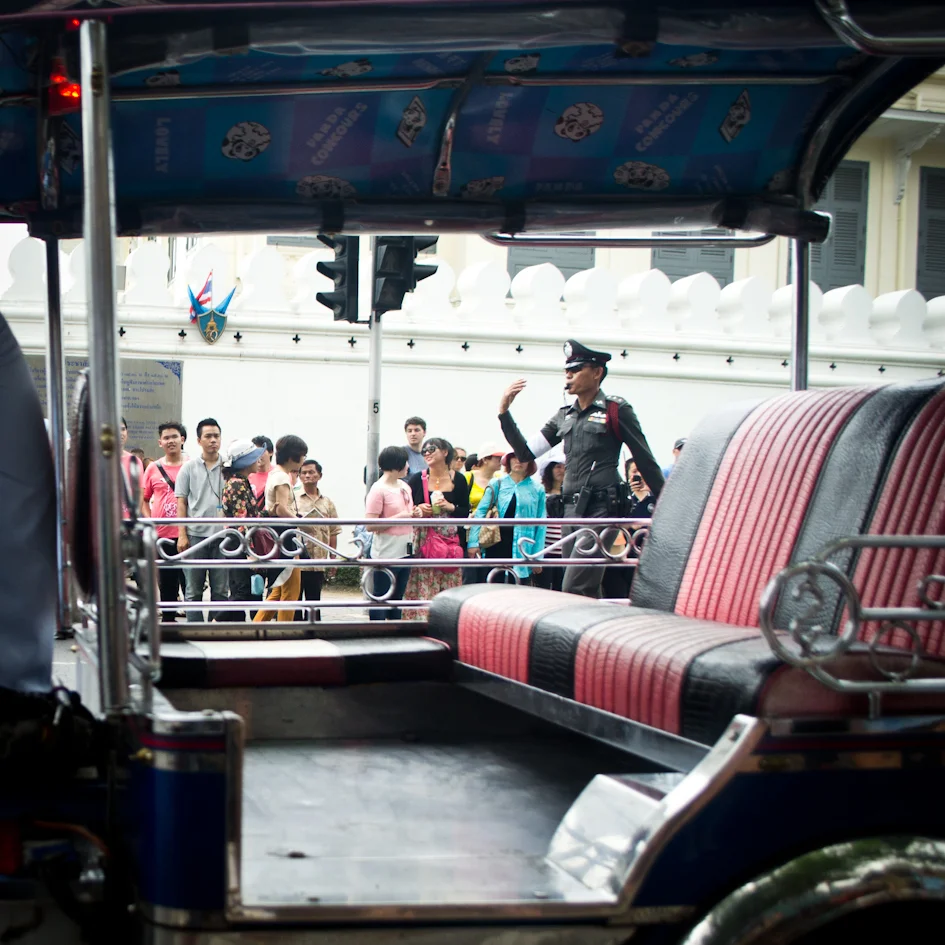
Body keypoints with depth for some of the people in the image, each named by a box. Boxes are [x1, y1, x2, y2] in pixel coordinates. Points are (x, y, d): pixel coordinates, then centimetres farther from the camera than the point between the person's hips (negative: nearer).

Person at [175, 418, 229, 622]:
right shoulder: (189, 467, 6)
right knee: (193, 591, 3)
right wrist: (182, 535, -4)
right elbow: (181, 503, 5)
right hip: (195, 534, -1)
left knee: (221, 590, 4)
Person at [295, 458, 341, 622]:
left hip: (318, 561, 4)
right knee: (294, 598, 0)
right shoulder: (292, 498, 2)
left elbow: (333, 532, 13)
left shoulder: (327, 503, 13)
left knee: (314, 600, 9)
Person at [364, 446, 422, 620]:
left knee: (397, 598, 13)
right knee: (380, 599, -2)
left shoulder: (405, 487, 12)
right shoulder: (378, 490, -12)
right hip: (386, 554, -8)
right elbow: (370, 526, -18)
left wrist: (414, 514, 2)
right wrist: (399, 517, -19)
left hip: (405, 552, 8)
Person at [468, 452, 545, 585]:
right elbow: (481, 512, 2)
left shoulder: (537, 490, 6)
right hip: (496, 544, 0)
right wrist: (474, 542, -8)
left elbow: (540, 526, 5)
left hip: (521, 551, 0)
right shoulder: (497, 484, 6)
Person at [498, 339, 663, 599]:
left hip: (601, 509, -7)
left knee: (574, 591, -17)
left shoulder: (616, 410, -2)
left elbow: (646, 461, 0)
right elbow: (526, 452, 15)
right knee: (588, 594, 10)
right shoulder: (565, 416, 16)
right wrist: (504, 413, 5)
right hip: (572, 509, 7)